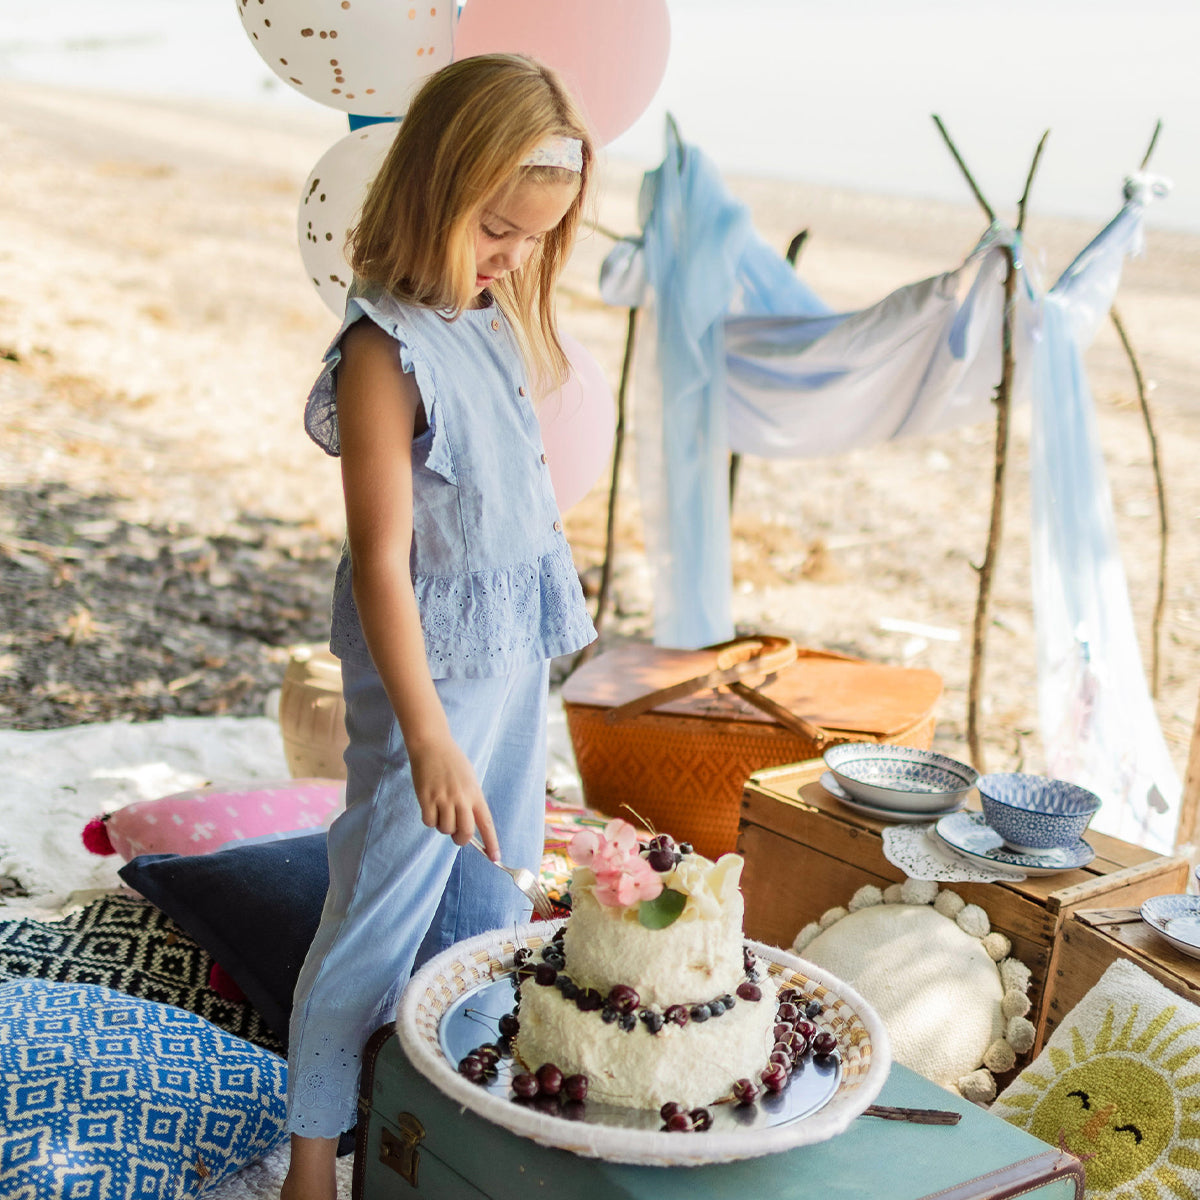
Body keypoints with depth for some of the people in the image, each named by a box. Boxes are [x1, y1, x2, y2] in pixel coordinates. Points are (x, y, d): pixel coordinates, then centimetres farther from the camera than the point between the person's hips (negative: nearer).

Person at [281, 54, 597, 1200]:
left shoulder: (496, 319, 3)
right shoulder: (388, 349, -22)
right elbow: (381, 558, -24)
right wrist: (427, 739, -25)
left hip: (517, 648, 8)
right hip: (432, 661, -8)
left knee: (494, 890, 18)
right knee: (385, 903, 3)